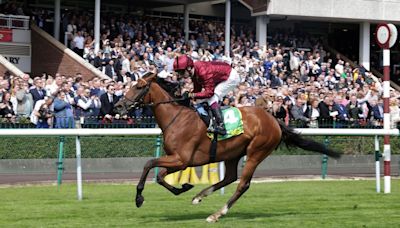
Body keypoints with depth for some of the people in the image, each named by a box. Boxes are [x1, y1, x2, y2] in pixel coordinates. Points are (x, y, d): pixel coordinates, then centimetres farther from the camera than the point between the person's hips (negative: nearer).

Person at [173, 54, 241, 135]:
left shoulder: (204, 72, -34)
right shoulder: (194, 72, -6)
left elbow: (209, 92, -34)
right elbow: (197, 90, 3)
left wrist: (191, 95, -36)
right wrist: (187, 95, -15)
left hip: (231, 77, -10)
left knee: (211, 97, -22)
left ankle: (220, 126, -28)